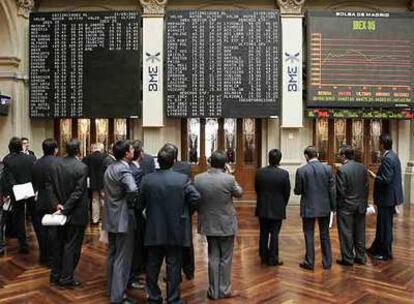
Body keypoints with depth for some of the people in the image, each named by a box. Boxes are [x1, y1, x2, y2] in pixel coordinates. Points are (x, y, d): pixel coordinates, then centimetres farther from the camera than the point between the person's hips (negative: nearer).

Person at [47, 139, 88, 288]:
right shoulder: (82, 167, -18)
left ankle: (55, 275, 29)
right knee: (72, 246, 5)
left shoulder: (54, 164, 0)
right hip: (75, 213, -6)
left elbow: (49, 185, 0)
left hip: (60, 210, 6)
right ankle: (66, 278, 12)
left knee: (58, 244, 18)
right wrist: (65, 209, -15)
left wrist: (57, 204, -3)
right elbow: (78, 192, -21)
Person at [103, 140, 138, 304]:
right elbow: (133, 190, -36)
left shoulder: (109, 168, 9)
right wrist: (131, 203, -17)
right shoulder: (124, 170, -20)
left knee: (113, 255, 20)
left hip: (111, 218, 9)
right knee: (122, 258, 0)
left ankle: (111, 288, 33)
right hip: (123, 218, -9)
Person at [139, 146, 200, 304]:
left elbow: (140, 202, 0)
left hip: (154, 230, 2)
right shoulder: (182, 179, -11)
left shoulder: (147, 179, -6)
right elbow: (196, 198, -12)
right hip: (176, 230, -2)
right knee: (173, 265, 8)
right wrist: (185, 212, 4)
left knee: (153, 266, 15)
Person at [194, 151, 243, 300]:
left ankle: (214, 291, 22)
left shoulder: (198, 178, -9)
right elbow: (239, 193, 1)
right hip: (226, 224, -3)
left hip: (208, 224, 3)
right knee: (225, 258, 12)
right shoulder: (229, 179, -18)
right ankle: (224, 290, 22)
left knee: (213, 258, 14)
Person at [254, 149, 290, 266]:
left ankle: (263, 257, 23)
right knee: (274, 234, 6)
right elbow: (287, 192, -6)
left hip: (262, 209, 2)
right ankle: (272, 259, 13)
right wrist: (283, 205, 11)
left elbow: (256, 190, 2)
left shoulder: (259, 172, -8)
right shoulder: (284, 174, -13)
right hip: (277, 209, -2)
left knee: (264, 233, 14)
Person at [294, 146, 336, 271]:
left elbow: (297, 191, -6)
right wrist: (333, 206, 6)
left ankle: (309, 263, 14)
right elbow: (332, 189, -3)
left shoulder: (301, 171, -12)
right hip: (324, 207, 3)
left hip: (308, 208, -2)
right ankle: (327, 262, 22)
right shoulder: (327, 169, -6)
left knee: (309, 235, 8)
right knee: (325, 235, 14)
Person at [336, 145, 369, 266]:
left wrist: (337, 205, -5)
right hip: (361, 206, 6)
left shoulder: (341, 170, -18)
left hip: (346, 206, -6)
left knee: (346, 233, 4)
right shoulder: (362, 167, 2)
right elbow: (366, 187, 6)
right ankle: (360, 257, 24)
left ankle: (348, 258, 12)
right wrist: (364, 202, 15)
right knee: (360, 232, 15)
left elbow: (340, 191, -17)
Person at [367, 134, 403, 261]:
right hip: (389, 196, 10)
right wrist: (377, 175, 10)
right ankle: (376, 248, 32)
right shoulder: (393, 155, 9)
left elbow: (386, 180, -26)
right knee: (382, 224, 19)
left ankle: (386, 253, 16)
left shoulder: (387, 159, -22)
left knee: (385, 226, 3)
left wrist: (374, 176, -13)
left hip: (387, 197, -10)